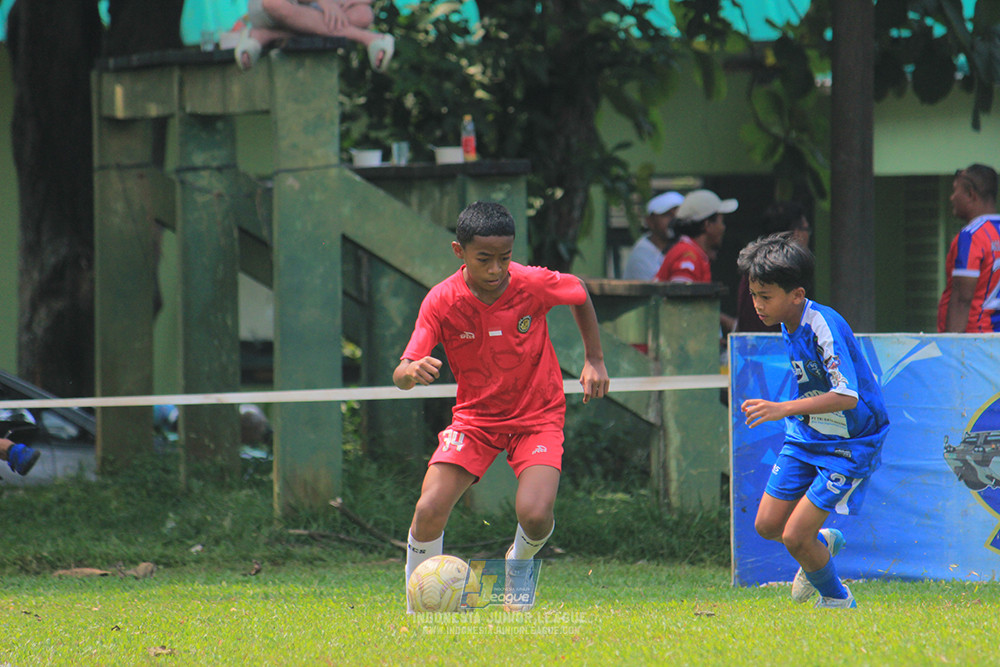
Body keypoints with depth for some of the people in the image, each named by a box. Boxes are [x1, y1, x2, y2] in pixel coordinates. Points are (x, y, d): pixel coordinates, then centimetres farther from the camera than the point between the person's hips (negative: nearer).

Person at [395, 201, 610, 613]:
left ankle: (520, 564, 15)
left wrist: (594, 359, 3)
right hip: (474, 416, 1)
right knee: (429, 510, -18)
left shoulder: (534, 285, -18)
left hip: (537, 415, -1)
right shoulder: (441, 301, -18)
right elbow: (401, 376, -22)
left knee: (535, 514, -24)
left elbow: (579, 293, 6)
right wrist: (412, 371, -46)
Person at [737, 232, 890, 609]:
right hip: (806, 435, 8)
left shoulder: (823, 327, -27)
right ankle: (823, 544, 36)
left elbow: (847, 395, -36)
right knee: (767, 525, 5)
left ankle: (837, 600, 15)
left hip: (850, 445, -8)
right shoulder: (788, 323, 0)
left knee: (795, 536, -11)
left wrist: (784, 408, -42)